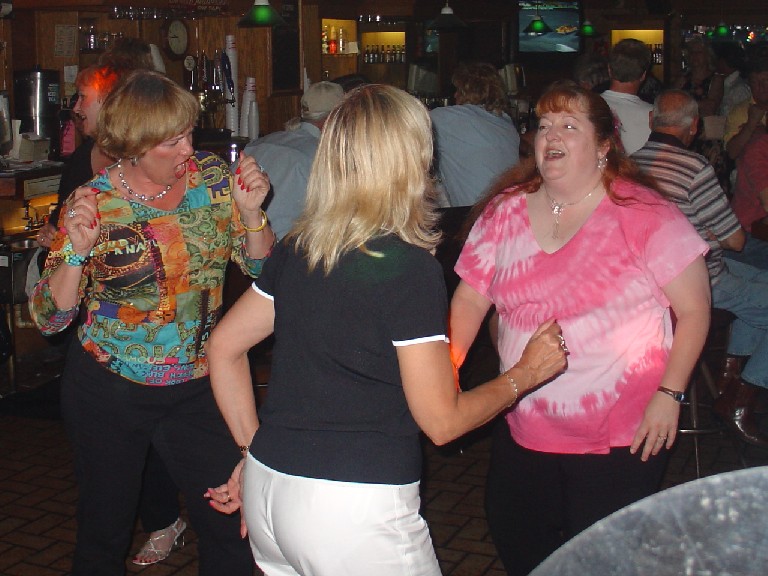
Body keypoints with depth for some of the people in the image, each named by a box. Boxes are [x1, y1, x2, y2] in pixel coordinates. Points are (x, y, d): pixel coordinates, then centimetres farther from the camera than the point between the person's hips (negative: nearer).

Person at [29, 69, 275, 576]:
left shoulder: (215, 178, -5)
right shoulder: (93, 203, -12)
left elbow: (262, 270, 0)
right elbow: (50, 317, -12)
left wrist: (251, 212, -17)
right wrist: (77, 251, -28)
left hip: (199, 387, 2)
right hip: (110, 391, -2)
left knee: (232, 524, 3)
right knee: (106, 525, 15)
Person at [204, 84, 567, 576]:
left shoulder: (295, 250, 4)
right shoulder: (410, 268, -15)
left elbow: (224, 347, 12)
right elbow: (442, 421, -11)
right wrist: (526, 373, 3)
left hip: (266, 488, 7)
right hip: (355, 509, -6)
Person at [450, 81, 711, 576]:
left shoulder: (644, 215, -11)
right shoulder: (505, 210, 1)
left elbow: (694, 309, -7)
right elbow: (471, 298, 4)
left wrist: (669, 393, -13)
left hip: (621, 439, -4)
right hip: (523, 432, 5)